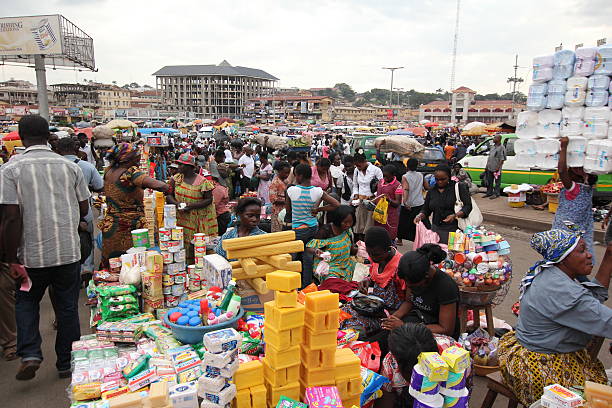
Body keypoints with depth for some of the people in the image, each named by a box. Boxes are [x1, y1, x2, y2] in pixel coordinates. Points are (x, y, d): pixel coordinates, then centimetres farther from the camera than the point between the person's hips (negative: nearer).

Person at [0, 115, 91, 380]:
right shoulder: (70, 166, -1)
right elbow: (84, 209, 3)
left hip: (33, 254, -1)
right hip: (69, 251, 2)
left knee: (26, 301, 22)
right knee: (67, 307, 13)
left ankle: (30, 354, 9)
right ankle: (67, 364, 23)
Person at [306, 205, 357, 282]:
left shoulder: (346, 230, 5)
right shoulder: (326, 230, -13)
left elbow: (351, 250, 11)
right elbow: (309, 248, -12)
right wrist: (316, 252, -34)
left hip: (345, 265, 7)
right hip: (327, 265, -7)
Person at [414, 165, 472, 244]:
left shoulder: (459, 187, 0)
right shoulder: (432, 190, 13)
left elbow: (468, 206, -4)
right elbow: (426, 209, 19)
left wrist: (455, 215, -20)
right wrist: (420, 216, -3)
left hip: (454, 228, -3)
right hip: (436, 229, 3)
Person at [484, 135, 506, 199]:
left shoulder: (501, 147, -10)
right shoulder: (493, 146, 15)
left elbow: (502, 159, -15)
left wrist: (498, 167, -20)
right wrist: (487, 165, 16)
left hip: (496, 169, -8)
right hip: (490, 168, 8)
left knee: (497, 182, 1)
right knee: (489, 181, 15)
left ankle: (496, 194, 7)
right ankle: (489, 193, 25)